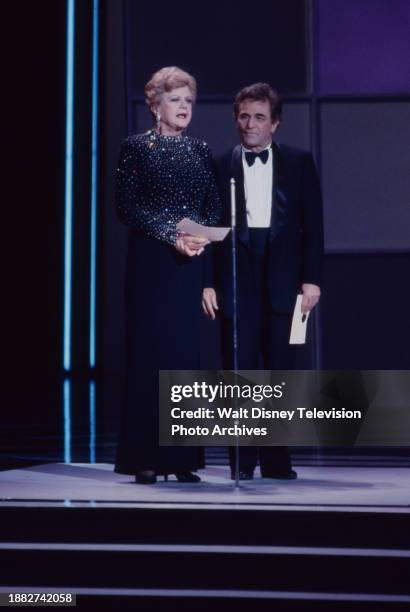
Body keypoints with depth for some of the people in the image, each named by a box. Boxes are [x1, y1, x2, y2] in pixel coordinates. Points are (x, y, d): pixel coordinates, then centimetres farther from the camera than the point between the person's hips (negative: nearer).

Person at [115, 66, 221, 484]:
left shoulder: (200, 151, 15)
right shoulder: (136, 148, 2)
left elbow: (214, 206, 12)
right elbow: (128, 207, -6)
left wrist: (201, 236, -8)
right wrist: (174, 237, -15)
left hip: (190, 264, 4)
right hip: (150, 262, -4)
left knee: (186, 352, 2)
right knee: (148, 352, -4)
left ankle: (181, 458, 8)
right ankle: (144, 459, 1)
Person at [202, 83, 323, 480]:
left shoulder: (299, 163, 9)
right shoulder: (219, 166, 8)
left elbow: (313, 224, 6)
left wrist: (312, 279, -2)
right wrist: (207, 282, -2)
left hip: (283, 279, 1)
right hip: (236, 279, 0)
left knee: (280, 369, 3)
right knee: (239, 370, -1)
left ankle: (276, 459, 11)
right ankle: (242, 460, 7)